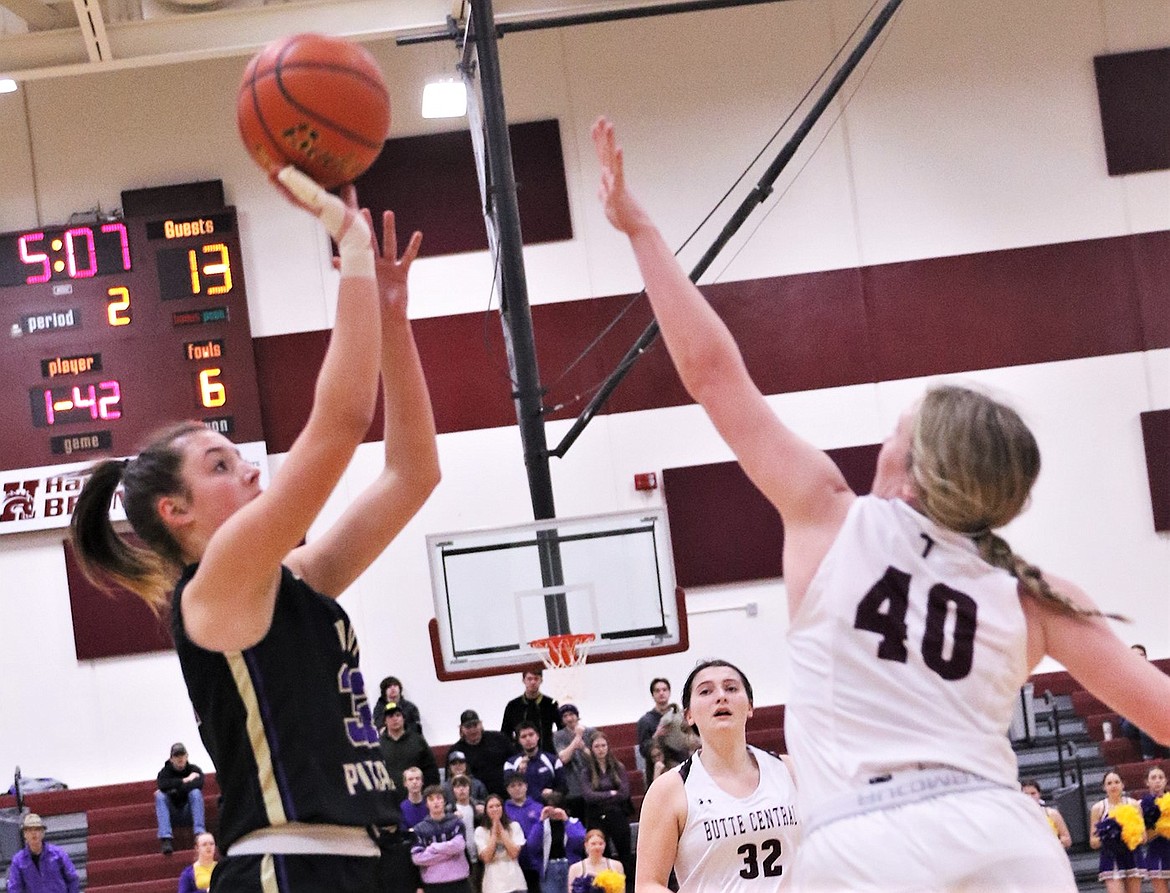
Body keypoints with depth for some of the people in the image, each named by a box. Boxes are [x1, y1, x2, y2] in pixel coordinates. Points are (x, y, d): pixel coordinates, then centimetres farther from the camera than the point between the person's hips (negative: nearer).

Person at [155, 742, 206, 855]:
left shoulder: (194, 770, 4)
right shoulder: (165, 772, 5)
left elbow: (198, 784, -20)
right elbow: (162, 785, -20)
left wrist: (174, 791, -22)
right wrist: (184, 781, -19)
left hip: (189, 813, -1)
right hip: (172, 815, 1)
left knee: (195, 792, -27)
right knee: (160, 796, -26)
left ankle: (200, 834, -37)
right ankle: (166, 838, -39)